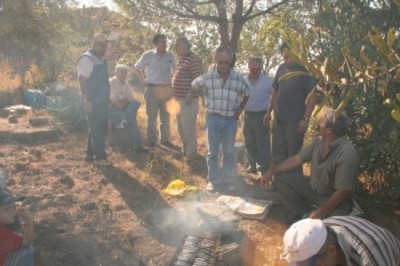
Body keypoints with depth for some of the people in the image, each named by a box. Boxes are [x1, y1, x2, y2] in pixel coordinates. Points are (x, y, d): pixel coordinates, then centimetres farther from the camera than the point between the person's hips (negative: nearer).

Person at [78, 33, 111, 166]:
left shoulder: (100, 60, 14)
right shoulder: (87, 59, -14)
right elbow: (82, 80, -20)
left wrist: (107, 97, 20)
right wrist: (87, 100, -25)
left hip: (101, 100, 9)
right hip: (93, 101, -9)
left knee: (98, 128, 15)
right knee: (98, 129, -4)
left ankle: (90, 153, 25)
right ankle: (100, 156, 4)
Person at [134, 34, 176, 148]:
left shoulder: (170, 56, 4)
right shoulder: (147, 55, -4)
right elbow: (137, 68, 6)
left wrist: (172, 81, 7)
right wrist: (143, 81, 0)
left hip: (167, 89, 3)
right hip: (153, 89, -3)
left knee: (165, 116, 10)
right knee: (152, 116, 4)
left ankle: (165, 139, 19)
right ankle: (152, 140, 13)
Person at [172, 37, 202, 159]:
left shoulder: (193, 59, -14)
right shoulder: (182, 59, 15)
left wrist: (190, 96, -22)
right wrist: (176, 96, 17)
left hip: (188, 99, -9)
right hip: (180, 99, 9)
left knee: (188, 126, -5)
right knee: (181, 126, 15)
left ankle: (191, 151, 8)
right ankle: (185, 148, 29)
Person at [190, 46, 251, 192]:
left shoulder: (238, 79, -4)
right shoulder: (207, 77, -8)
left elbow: (247, 93, 14)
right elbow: (194, 86, 9)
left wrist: (240, 108, 8)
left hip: (231, 120, 1)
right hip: (213, 118, -1)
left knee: (229, 152, 9)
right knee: (213, 152, 5)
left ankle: (228, 179, 22)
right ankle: (213, 180, 16)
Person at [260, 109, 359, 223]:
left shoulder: (347, 154, -30)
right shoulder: (319, 141, -6)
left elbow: (343, 192, -30)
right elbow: (297, 159, 3)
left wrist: (322, 212, -31)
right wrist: (271, 171, -2)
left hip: (334, 199, -7)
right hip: (313, 188, 7)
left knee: (337, 214, -39)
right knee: (280, 177, -1)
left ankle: (311, 218, -4)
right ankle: (306, 214, 2)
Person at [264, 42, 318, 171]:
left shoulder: (305, 69, -8)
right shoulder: (281, 68, 8)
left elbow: (312, 96, -11)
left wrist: (306, 119, -17)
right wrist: (269, 112, 13)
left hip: (295, 120, -6)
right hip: (278, 118, 6)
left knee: (294, 155, 3)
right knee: (277, 154, 14)